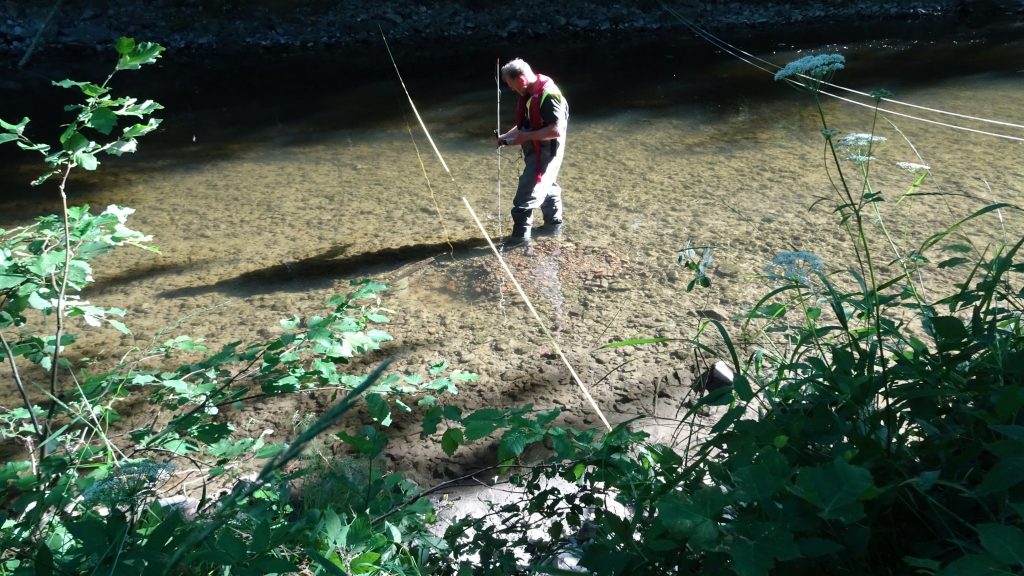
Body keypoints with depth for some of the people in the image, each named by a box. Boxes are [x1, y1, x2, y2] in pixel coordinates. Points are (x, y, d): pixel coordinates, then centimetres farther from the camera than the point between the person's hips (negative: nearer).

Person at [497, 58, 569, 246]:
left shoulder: (548, 95, -25)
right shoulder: (529, 94, 6)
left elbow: (556, 130, -30)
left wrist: (526, 137, -25)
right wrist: (506, 136, 3)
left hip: (545, 153, -10)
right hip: (535, 151, 10)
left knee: (526, 195, -6)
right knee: (548, 188, 23)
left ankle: (520, 234, 6)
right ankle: (554, 224, 38)